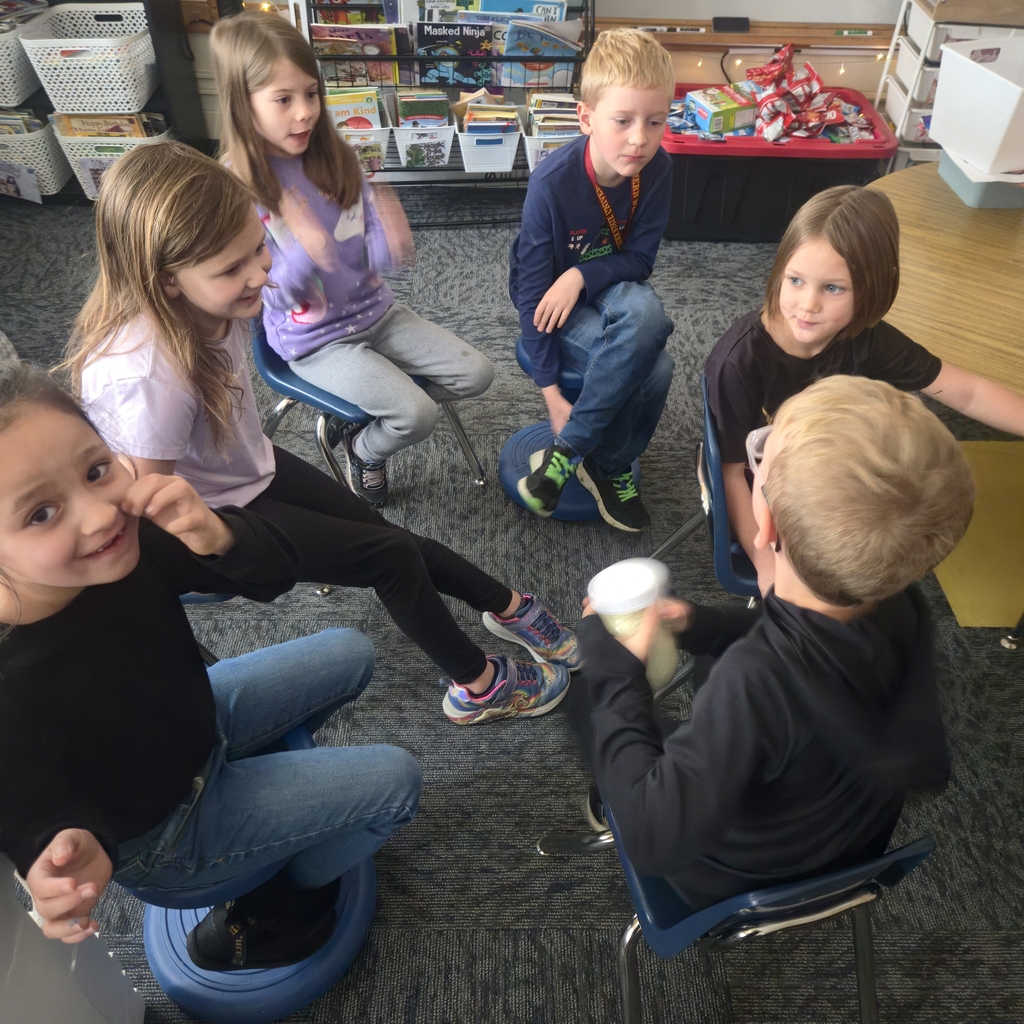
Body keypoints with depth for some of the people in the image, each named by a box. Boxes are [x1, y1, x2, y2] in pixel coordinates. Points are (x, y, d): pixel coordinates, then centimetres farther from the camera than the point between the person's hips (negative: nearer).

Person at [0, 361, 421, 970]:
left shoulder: (125, 537, -26)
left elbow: (273, 577, -17)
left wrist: (215, 534, -40)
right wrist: (73, 854, -47)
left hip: (194, 720, 6)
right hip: (161, 833, -5)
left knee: (349, 653, 16)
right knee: (394, 782, -7)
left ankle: (263, 772, 32)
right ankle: (276, 912, 18)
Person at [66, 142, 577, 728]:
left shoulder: (208, 299, -19)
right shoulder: (144, 374, -39)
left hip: (248, 467, 7)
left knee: (387, 532, 10)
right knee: (394, 557, -6)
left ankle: (508, 608, 31)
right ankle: (478, 686, 15)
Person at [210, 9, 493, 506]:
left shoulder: (337, 159, -3)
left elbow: (370, 252, -2)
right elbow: (272, 295, -18)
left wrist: (389, 242, -27)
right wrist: (301, 258, -40)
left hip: (374, 310, 6)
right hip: (314, 340, -6)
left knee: (477, 373, -1)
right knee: (417, 415, -22)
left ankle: (374, 404, 18)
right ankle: (362, 449, 13)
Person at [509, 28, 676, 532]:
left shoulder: (657, 169, -14)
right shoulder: (552, 183, -25)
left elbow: (639, 259, -7)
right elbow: (532, 289, -20)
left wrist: (582, 274, -28)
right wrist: (551, 392, -21)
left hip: (609, 289, 5)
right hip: (553, 305, -4)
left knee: (643, 309, -31)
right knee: (653, 366, -29)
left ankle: (568, 452, -14)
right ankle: (611, 468, -3)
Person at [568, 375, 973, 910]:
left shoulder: (756, 681, -46)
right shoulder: (903, 605, -23)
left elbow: (653, 837, -36)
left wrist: (614, 670, -29)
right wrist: (699, 623, -7)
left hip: (735, 877, -5)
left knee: (587, 693, 6)